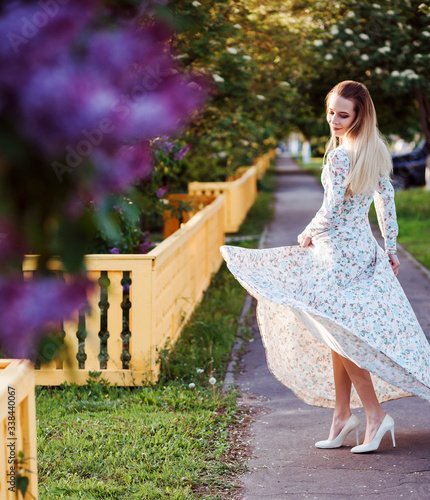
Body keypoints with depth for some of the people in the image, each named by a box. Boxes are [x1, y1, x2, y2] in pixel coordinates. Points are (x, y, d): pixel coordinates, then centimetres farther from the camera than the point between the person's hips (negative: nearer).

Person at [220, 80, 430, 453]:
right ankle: (342, 416, 19)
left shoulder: (340, 157, -19)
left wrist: (308, 235, -1)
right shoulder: (376, 152, 6)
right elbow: (387, 202, 13)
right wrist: (390, 250, 20)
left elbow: (331, 214, -21)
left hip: (339, 252, -8)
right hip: (365, 251, 8)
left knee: (341, 337, 0)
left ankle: (375, 414, 1)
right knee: (338, 338, 14)